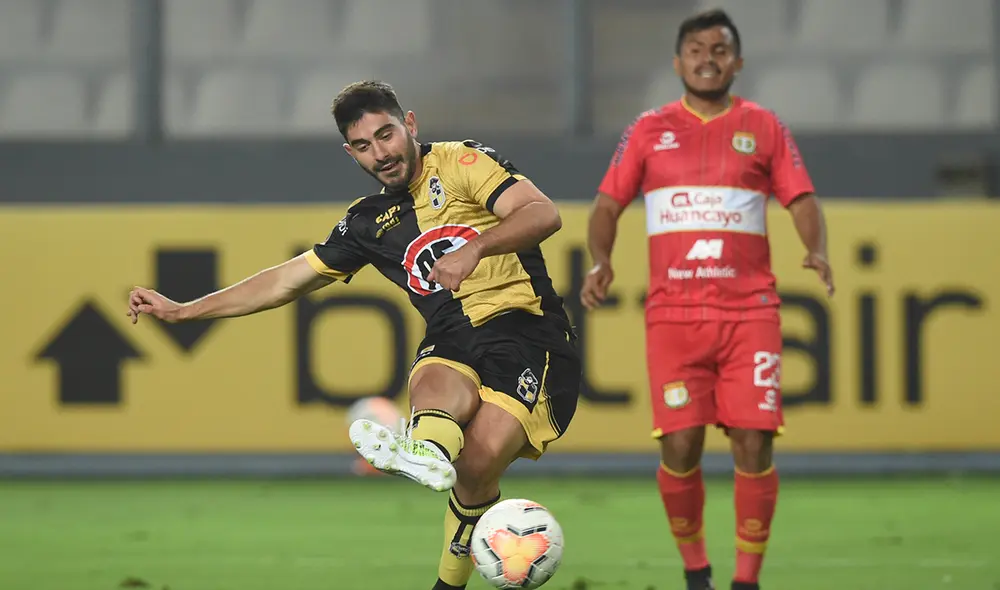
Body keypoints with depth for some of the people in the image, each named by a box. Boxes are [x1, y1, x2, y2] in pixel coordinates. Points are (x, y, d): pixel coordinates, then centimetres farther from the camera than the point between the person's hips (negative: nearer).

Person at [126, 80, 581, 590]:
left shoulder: (459, 163, 6)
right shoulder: (369, 223, 22)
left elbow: (543, 214, -8)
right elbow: (286, 280, 29)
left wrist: (475, 247, -25)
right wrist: (181, 311, 28)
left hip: (526, 325, -3)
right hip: (452, 341, 3)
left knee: (481, 459, -29)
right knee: (434, 382, -37)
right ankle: (427, 450, -68)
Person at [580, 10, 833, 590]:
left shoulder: (763, 128, 9)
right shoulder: (649, 130, 9)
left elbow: (803, 200, 6)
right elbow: (608, 205, 10)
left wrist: (818, 250, -14)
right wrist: (601, 260, -9)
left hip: (750, 311, 0)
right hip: (673, 316, 0)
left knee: (754, 446, -9)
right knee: (680, 449, -7)